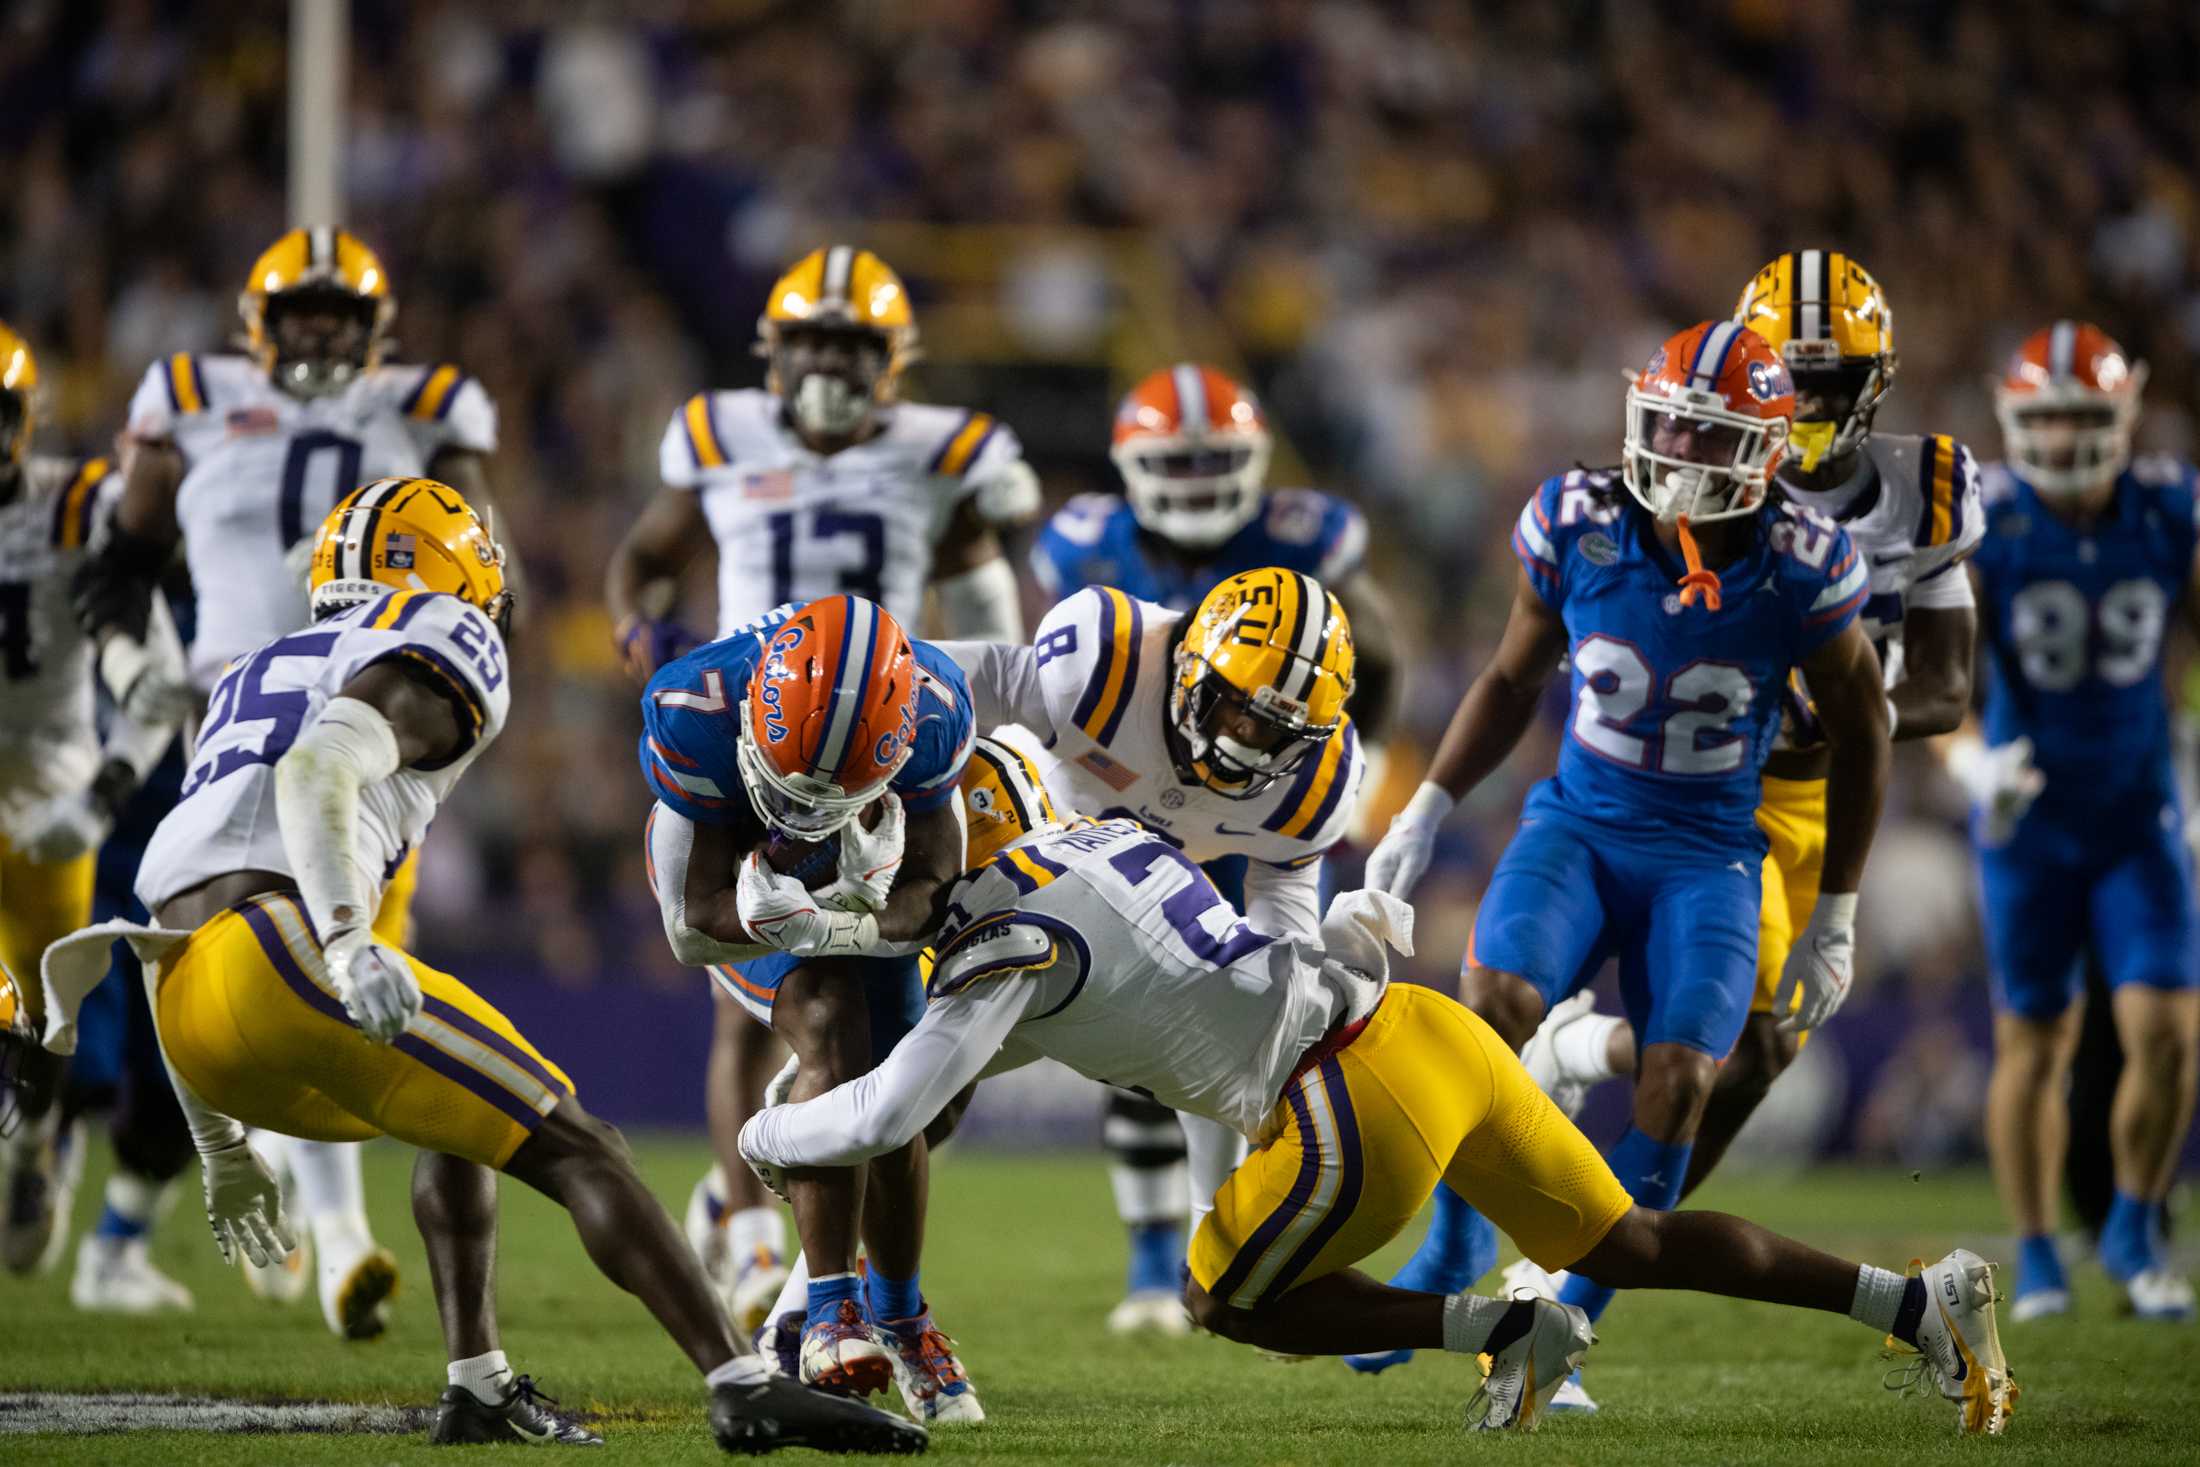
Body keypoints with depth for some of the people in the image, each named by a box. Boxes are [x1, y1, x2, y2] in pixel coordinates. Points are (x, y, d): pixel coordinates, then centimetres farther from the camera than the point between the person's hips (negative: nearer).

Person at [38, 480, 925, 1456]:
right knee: (570, 1147, -3)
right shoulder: (436, 649, 9)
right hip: (280, 949, -8)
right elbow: (319, 771, -13)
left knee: (462, 1120, 28)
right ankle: (746, 1392, -12)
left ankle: (479, 1389, 20)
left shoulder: (255, 676, 33)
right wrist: (351, 948, -28)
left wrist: (221, 1147, 37)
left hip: (181, 1012, 8)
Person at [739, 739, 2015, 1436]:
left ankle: (1502, 1330, 0)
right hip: (1421, 1029, 8)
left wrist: (768, 1134, 7)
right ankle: (1921, 1299, 9)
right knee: (1625, 1244, 15)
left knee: (1233, 1301, 13)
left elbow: (883, 1118, -9)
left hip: (1359, 1109, -8)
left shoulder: (1017, 937, -7)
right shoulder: (1111, 842, 17)